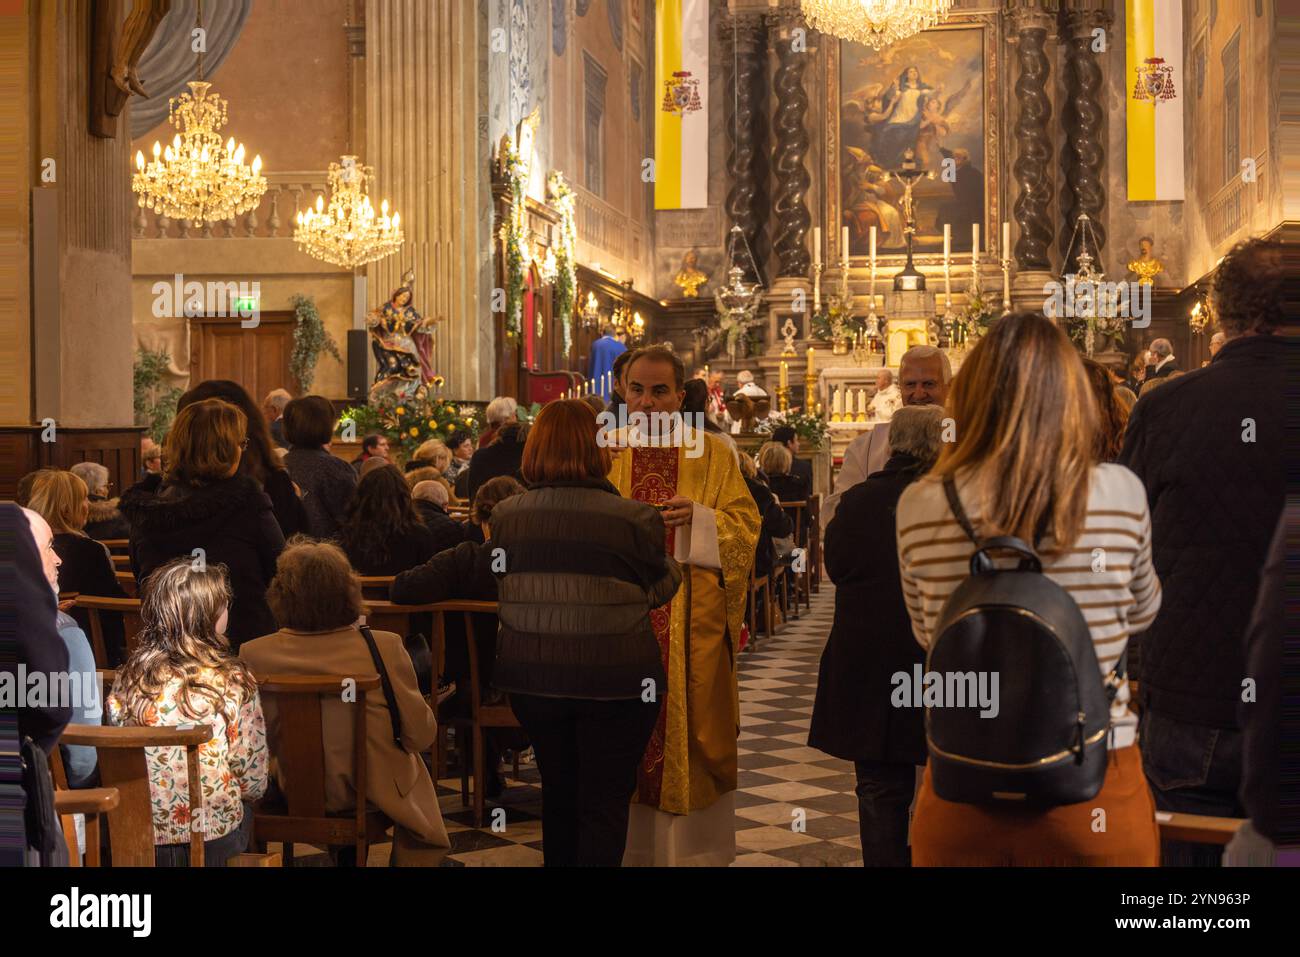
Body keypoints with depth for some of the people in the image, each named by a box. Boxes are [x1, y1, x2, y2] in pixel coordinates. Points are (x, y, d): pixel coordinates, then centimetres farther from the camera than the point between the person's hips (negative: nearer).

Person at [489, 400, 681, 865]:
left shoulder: (506, 517, -4)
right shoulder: (635, 519, -16)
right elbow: (661, 587, 0)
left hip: (533, 677, 4)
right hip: (615, 682, -4)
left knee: (557, 793, 21)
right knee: (605, 801, 6)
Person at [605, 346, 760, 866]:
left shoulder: (714, 454, 6)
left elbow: (744, 524, 1)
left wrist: (697, 518, -16)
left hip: (691, 622, -1)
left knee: (689, 723, 1)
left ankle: (693, 847, 11)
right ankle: (628, 844, 11)